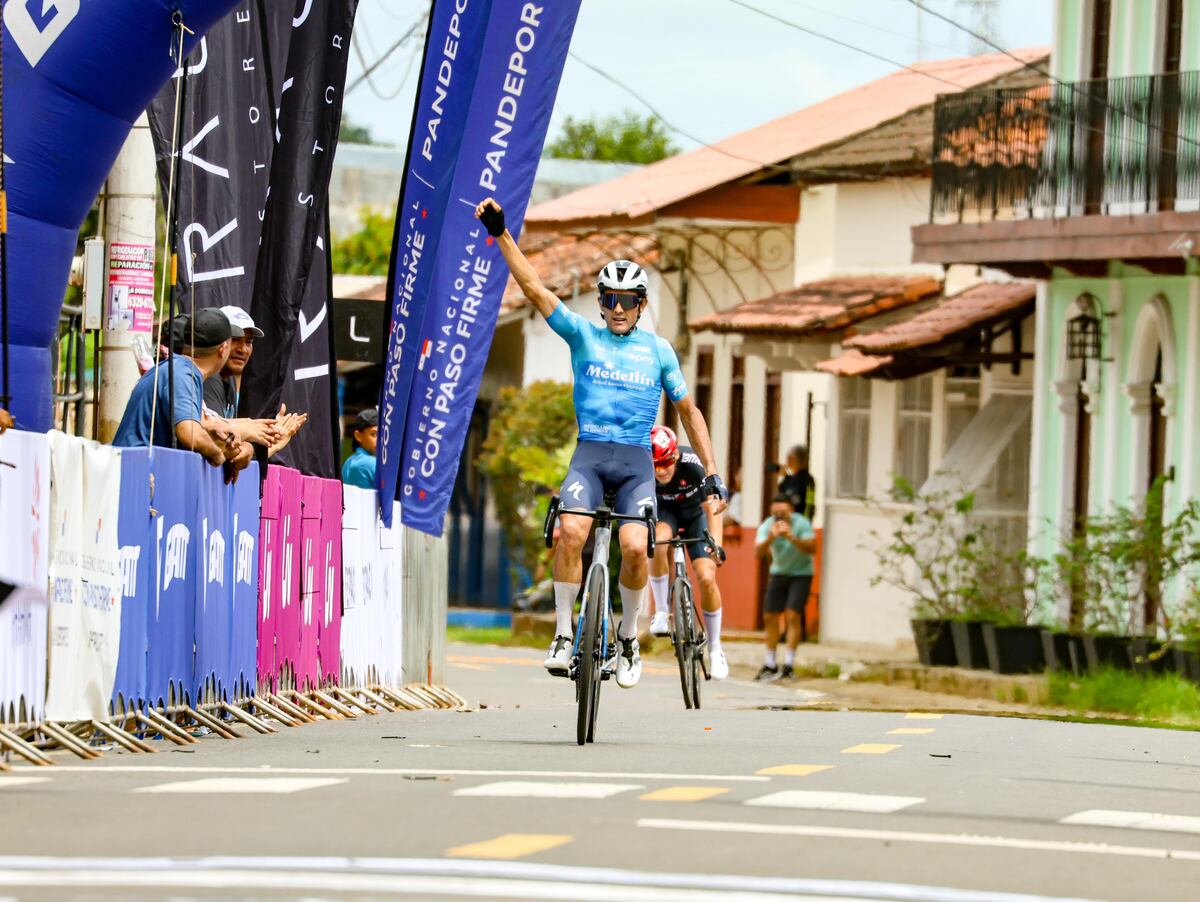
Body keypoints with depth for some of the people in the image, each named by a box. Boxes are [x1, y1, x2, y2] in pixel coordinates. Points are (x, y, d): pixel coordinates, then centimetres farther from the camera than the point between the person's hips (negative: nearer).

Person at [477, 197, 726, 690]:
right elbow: (533, 287, -1)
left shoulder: (658, 350, 9)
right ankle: (564, 634, -12)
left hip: (637, 461, 0)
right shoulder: (583, 335, 6)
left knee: (634, 546, -21)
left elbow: (688, 410, 16)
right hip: (589, 454, 0)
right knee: (570, 531, -26)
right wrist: (501, 234, -12)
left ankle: (628, 637, 2)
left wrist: (712, 473, 10)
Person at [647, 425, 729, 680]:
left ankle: (715, 647, 2)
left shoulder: (692, 464, -34)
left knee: (706, 578, -15)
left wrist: (716, 545, -46)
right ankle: (661, 613, -21)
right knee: (658, 542, -36)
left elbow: (711, 507, -34)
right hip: (665, 512, 0)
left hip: (695, 513, 0)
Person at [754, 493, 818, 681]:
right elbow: (759, 552, -26)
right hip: (778, 573, 4)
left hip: (801, 573, -4)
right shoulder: (767, 526, -13)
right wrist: (770, 538, -45)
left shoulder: (801, 524, -21)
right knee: (770, 616, 4)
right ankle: (769, 665, 15)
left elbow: (811, 548, -33)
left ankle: (788, 665, -17)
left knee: (793, 615, -17)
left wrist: (792, 537, -47)